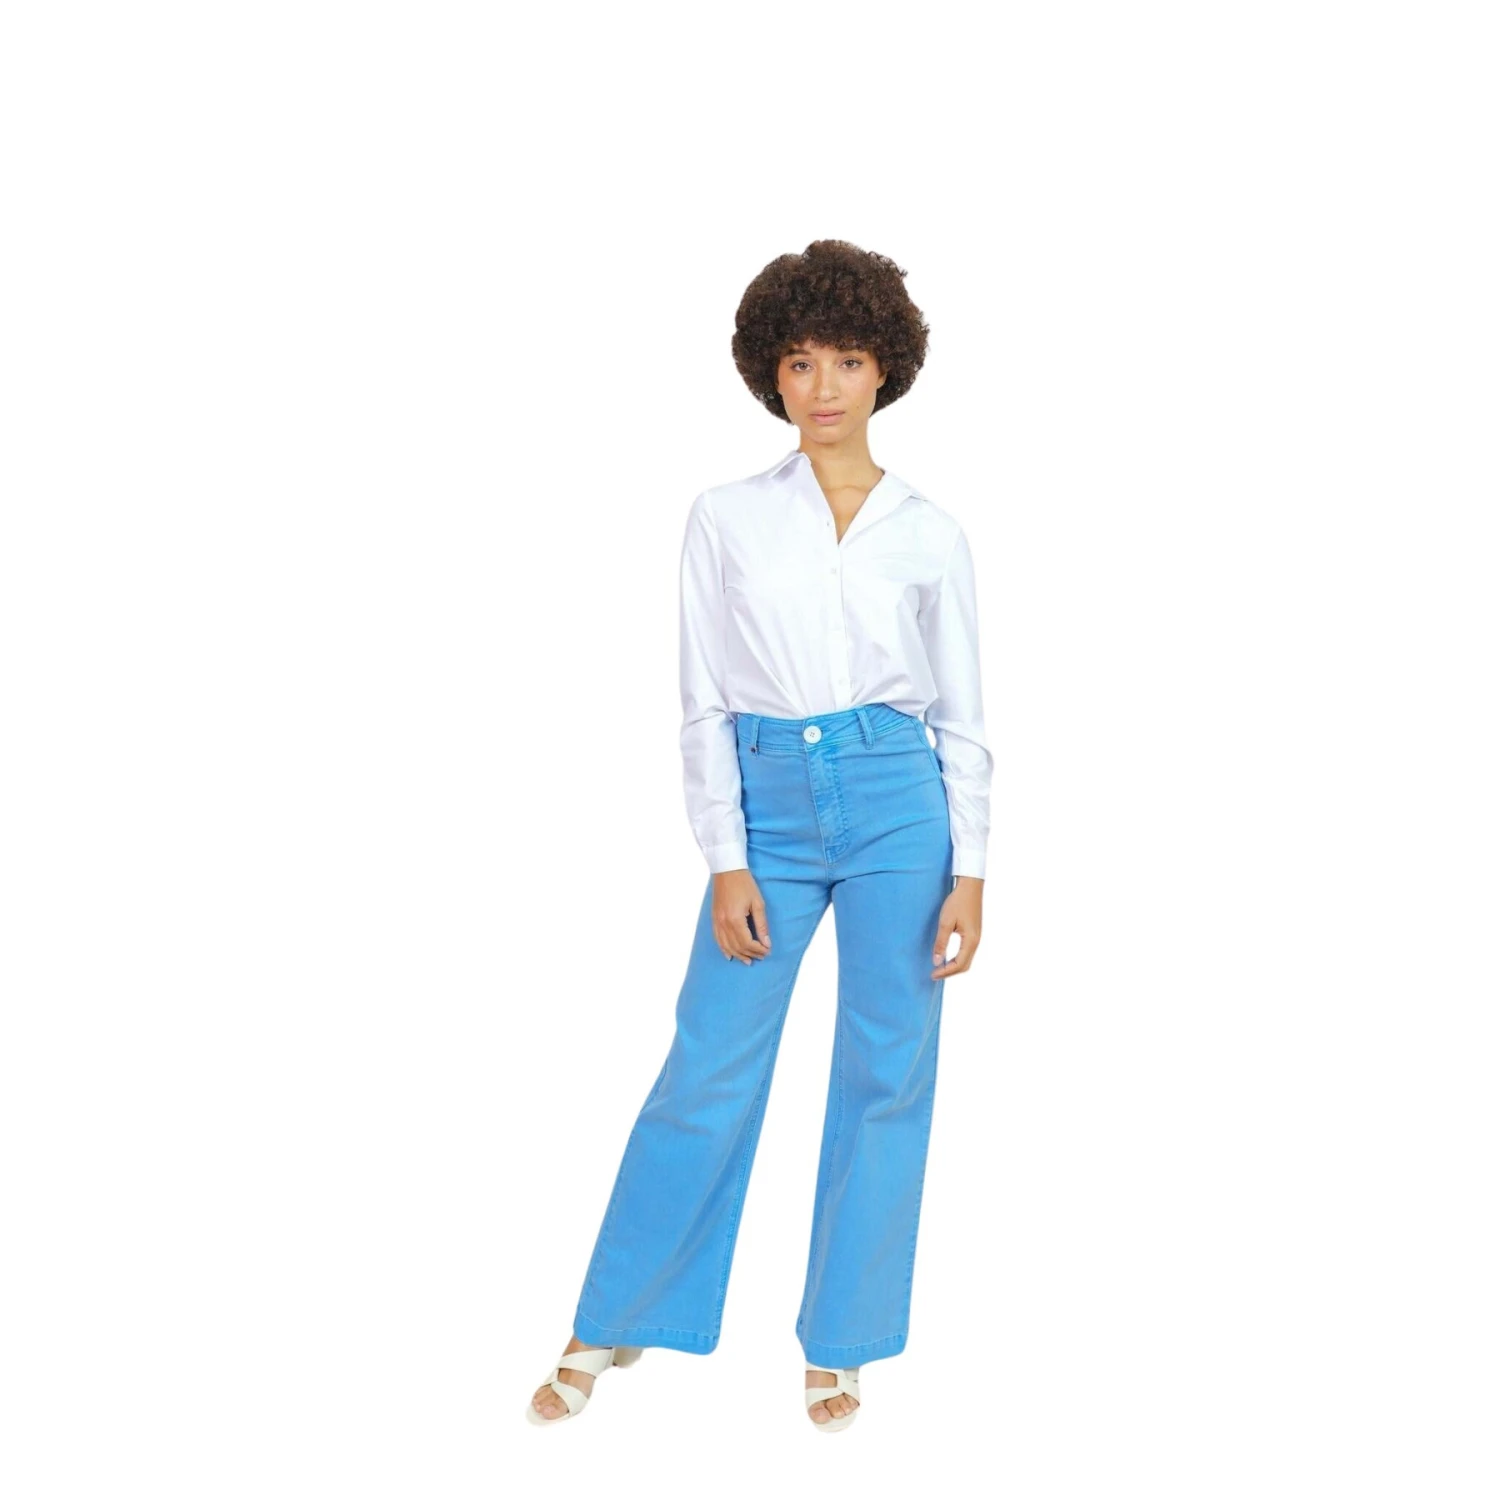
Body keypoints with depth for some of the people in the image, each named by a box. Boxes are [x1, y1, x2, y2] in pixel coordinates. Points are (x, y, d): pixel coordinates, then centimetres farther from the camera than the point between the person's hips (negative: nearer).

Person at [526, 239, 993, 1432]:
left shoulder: (932, 534, 5)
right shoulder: (727, 518, 4)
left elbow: (963, 719, 7)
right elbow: (705, 701, 3)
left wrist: (968, 873, 0)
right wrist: (727, 862, -4)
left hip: (897, 800, 1)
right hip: (769, 803, -1)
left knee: (886, 1078, 5)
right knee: (709, 1072, 2)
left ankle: (839, 1346, 21)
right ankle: (611, 1329, 18)